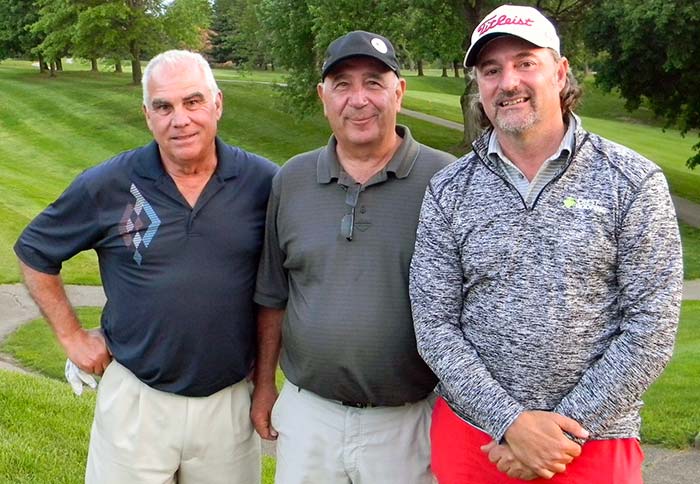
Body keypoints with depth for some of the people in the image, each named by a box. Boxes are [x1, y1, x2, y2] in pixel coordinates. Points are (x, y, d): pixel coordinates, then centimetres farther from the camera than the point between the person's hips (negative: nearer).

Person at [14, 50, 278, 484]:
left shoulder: (262, 182, -6)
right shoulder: (108, 186, -7)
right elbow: (34, 252, 6)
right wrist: (72, 336, 2)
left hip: (231, 399, 1)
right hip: (136, 399, 0)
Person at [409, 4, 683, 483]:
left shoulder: (634, 183, -6)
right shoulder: (449, 191, -1)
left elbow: (651, 329, -8)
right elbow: (435, 326, -4)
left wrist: (565, 431, -12)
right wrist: (511, 422, -14)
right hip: (469, 434, 2)